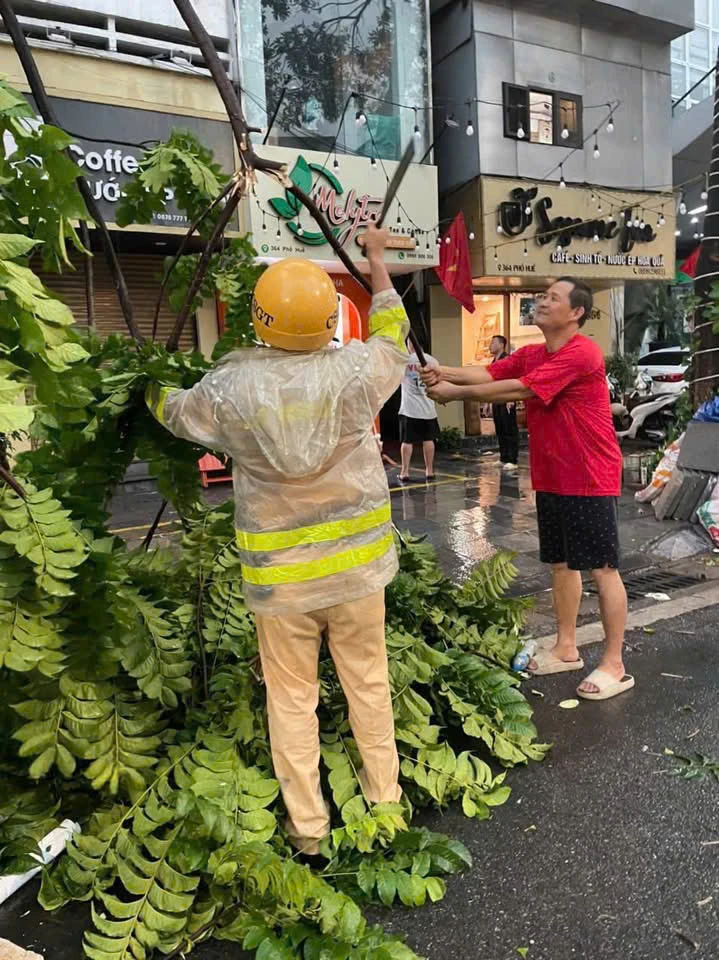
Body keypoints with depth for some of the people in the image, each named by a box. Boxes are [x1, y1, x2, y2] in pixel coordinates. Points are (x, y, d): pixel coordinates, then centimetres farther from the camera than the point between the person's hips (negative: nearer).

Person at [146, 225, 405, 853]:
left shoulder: (231, 387, -11)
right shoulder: (355, 370, -12)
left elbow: (173, 409, 11)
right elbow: (392, 331, 11)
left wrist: (152, 385, 35)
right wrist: (377, 259, 24)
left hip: (279, 572, -1)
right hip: (356, 562, 1)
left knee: (291, 697, 14)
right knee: (368, 681, 18)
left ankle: (306, 824, 29)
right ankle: (384, 796, 36)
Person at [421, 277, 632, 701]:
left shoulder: (582, 353, -18)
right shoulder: (531, 354, 10)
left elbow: (518, 389, -24)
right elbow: (489, 373, -1)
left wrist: (454, 392, -20)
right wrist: (445, 372, -20)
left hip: (590, 480, -9)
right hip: (552, 479, 9)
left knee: (603, 568, -1)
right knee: (561, 563, 16)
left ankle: (615, 665, 11)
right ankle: (566, 649, 30)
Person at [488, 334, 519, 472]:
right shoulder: (493, 362, 16)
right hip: (496, 401, 8)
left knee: (510, 430, -4)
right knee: (500, 431, 11)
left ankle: (512, 460, -2)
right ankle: (503, 458, 19)